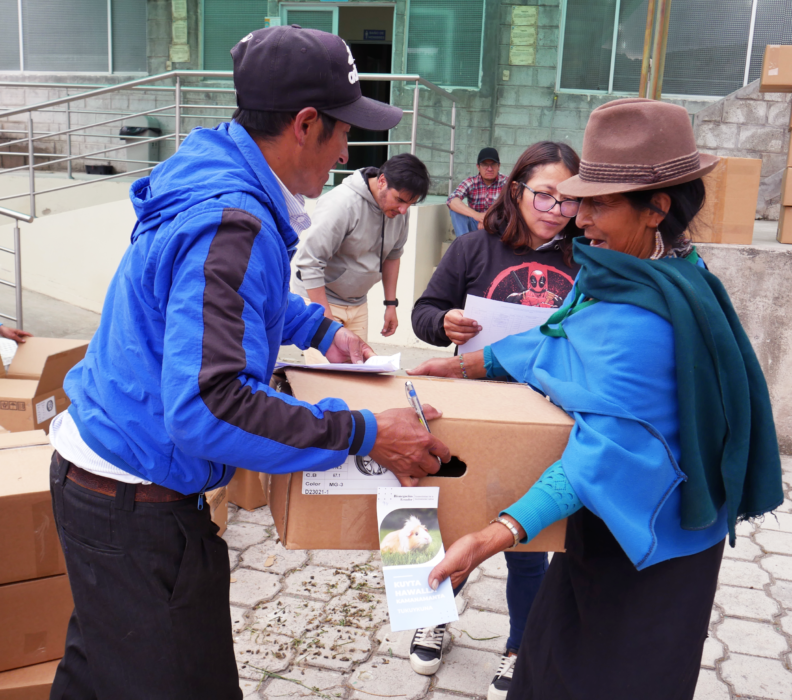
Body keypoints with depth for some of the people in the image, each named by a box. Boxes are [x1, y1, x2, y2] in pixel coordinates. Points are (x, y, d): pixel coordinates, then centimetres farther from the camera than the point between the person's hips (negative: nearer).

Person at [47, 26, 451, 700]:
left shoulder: (218, 183, 3)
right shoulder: (232, 225, -28)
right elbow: (206, 408, -35)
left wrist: (319, 328, 16)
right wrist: (365, 435, -29)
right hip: (134, 509, -10)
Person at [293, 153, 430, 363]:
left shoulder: (400, 210, -2)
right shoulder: (342, 203, -24)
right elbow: (309, 261, -22)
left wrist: (391, 304, 13)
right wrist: (327, 319, -22)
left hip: (358, 304, 7)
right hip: (318, 298, -6)